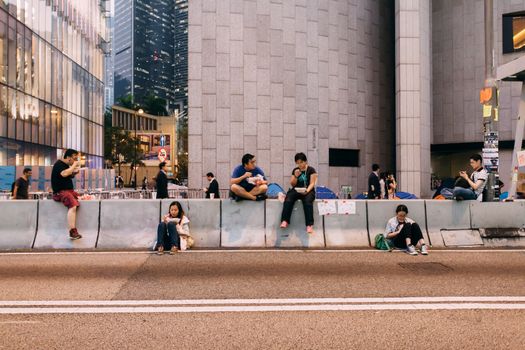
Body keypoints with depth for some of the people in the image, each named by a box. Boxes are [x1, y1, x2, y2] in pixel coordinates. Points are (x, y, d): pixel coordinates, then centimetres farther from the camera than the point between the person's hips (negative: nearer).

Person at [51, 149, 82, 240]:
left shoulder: (66, 165, 17)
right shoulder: (59, 164, -10)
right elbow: (64, 174, -29)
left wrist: (74, 173, 7)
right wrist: (74, 165, -19)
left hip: (69, 190, 10)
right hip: (60, 192, -10)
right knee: (73, 206, -31)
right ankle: (72, 232, -37)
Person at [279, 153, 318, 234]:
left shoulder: (311, 170, 3)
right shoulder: (295, 170, 14)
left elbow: (312, 183, -3)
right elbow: (293, 184, 13)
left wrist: (307, 190, -22)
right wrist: (296, 176, -5)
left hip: (308, 191, -3)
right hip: (297, 190, 3)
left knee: (307, 201, -36)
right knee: (288, 199, -29)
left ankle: (309, 225, -39)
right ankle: (284, 221, -36)